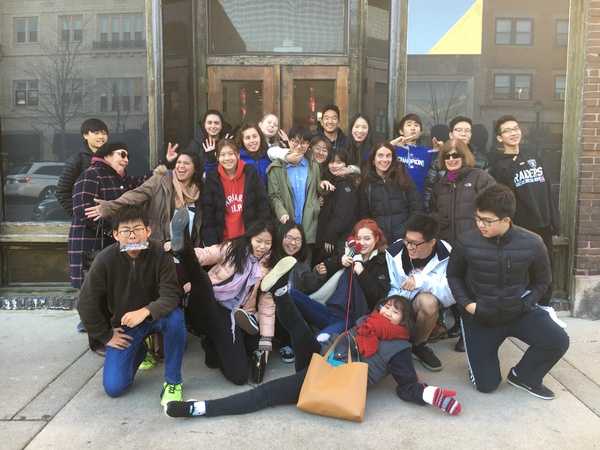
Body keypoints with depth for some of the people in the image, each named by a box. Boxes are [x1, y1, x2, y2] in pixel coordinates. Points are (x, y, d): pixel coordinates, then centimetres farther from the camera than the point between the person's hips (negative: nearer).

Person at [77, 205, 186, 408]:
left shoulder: (159, 254, -20)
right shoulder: (105, 260, -18)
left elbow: (171, 295, -24)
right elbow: (86, 304, -8)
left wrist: (145, 311, -42)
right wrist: (106, 336, -4)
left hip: (153, 315, -1)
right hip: (122, 324, 1)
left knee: (175, 317, -36)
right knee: (113, 387, -9)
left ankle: (173, 382, -14)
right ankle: (138, 351, 25)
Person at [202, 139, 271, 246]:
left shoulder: (250, 173, -3)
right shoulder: (212, 179, -1)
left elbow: (263, 205, -2)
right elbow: (208, 215, 0)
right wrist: (212, 244, -7)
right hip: (224, 241, 1)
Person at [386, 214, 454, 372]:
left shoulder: (446, 256, -17)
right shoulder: (394, 251, -11)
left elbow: (452, 295, -24)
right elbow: (390, 288, -4)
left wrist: (423, 281, -35)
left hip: (425, 307, -1)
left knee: (428, 301, -35)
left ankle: (418, 345, -7)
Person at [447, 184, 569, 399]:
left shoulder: (532, 243, -15)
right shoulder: (466, 242, -18)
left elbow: (542, 280, 4)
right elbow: (453, 275, 1)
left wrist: (525, 303, -9)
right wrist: (466, 303, -11)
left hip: (519, 311, 1)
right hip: (480, 316, -1)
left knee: (558, 341, -24)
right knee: (485, 385, -2)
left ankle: (523, 375, 6)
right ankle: (480, 350, 33)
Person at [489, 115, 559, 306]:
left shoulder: (533, 159, 12)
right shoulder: (498, 166, -7)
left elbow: (548, 191, 12)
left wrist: (555, 222, 7)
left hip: (544, 227, 6)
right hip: (520, 230, -6)